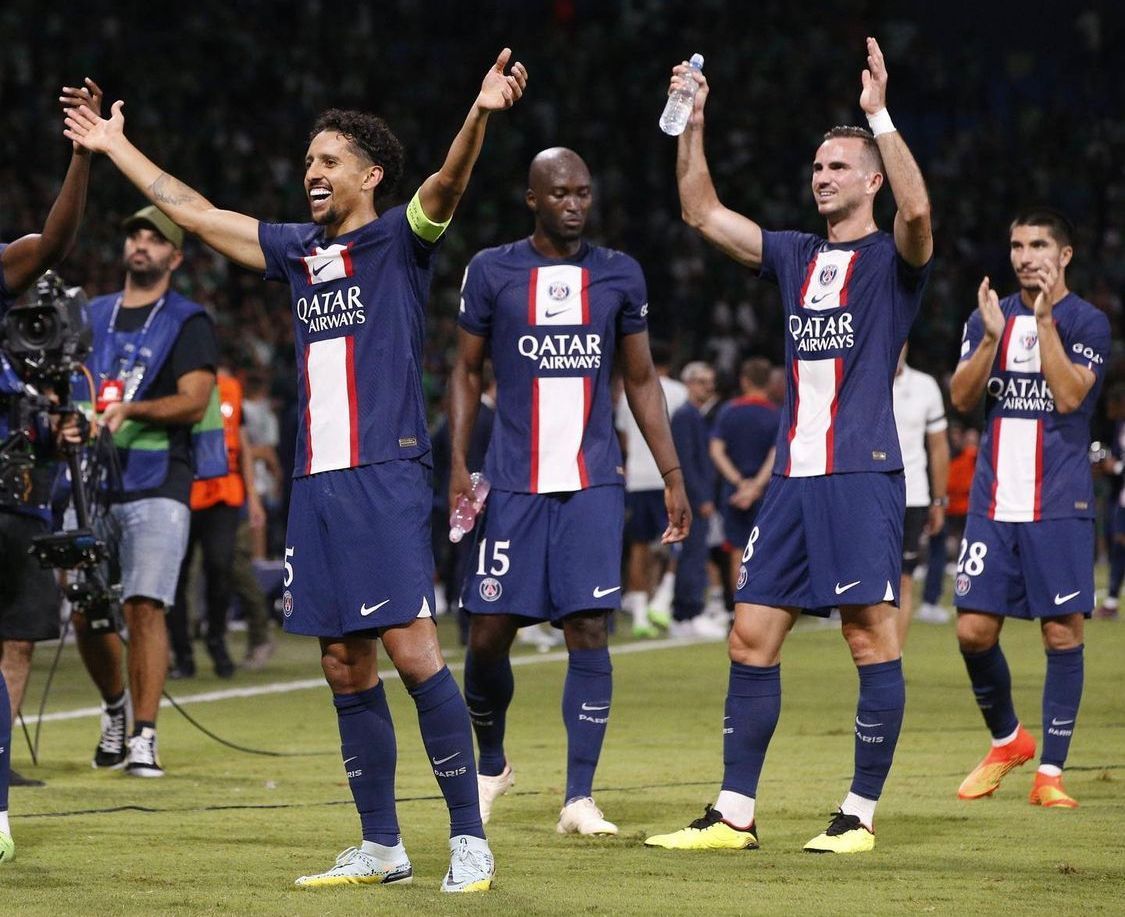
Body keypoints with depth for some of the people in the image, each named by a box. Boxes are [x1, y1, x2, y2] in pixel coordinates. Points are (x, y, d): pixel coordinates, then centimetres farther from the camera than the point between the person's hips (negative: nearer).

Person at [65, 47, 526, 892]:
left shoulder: (399, 240, -1)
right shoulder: (299, 249, 17)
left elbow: (447, 185, -21)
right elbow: (196, 213, 28)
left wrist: (481, 114, -40)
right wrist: (117, 150, 34)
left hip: (385, 477, -7)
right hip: (316, 482, 7)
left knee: (412, 653, -14)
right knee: (346, 667, 7)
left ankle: (470, 839, -10)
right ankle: (382, 847, 13)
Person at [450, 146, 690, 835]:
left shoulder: (619, 275, 7)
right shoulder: (492, 272, 3)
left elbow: (642, 380, 13)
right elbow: (467, 372, 9)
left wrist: (673, 476, 8)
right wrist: (459, 463, -3)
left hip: (593, 483, 1)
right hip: (514, 484, -1)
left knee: (589, 633, -8)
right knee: (490, 633, -1)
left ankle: (579, 798, -5)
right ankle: (492, 765, 26)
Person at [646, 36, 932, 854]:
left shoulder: (892, 259, -1)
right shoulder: (796, 256, 17)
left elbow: (917, 209, -24)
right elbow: (703, 213, 20)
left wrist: (880, 115, -27)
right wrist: (692, 124, 10)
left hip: (862, 475, -7)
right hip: (793, 474, 7)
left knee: (871, 636, -5)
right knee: (752, 638, 4)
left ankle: (861, 815, 1)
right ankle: (735, 814, 9)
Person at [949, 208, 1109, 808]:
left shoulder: (1086, 323, -1)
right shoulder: (988, 316, 11)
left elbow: (1068, 395, -15)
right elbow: (962, 397, 2)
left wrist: (1045, 320, -16)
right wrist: (992, 336, -11)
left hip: (1060, 505, -3)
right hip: (993, 502, 3)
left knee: (1062, 632, -4)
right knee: (974, 629, -2)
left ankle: (1050, 771, 3)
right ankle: (1006, 738, 22)